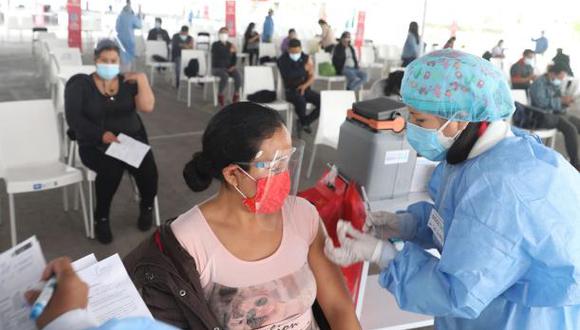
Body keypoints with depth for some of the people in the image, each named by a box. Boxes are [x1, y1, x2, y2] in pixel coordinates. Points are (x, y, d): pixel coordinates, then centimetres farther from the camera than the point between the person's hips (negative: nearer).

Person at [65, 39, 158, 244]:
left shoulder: (128, 82, 8)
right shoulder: (80, 84, 2)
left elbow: (147, 107, -5)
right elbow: (74, 118, -10)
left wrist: (142, 78, -10)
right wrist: (101, 134, -22)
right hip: (96, 144, -2)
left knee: (148, 169, -26)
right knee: (112, 168, -34)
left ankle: (147, 206, 5)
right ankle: (102, 217, -10)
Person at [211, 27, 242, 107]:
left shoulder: (230, 45, 12)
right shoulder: (215, 45, -3)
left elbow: (234, 58, 14)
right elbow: (221, 55, -19)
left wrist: (233, 66, -3)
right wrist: (230, 51, -24)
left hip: (229, 67, 4)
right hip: (217, 68, -4)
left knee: (238, 75, -27)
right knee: (225, 76, -36)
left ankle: (236, 94, -11)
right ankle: (220, 94, -17)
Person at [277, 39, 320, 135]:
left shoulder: (307, 59, 1)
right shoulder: (282, 60, -7)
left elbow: (312, 77, -1)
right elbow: (287, 76, -16)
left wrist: (305, 85, -20)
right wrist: (303, 69, -10)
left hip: (305, 89, 4)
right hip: (291, 90, -4)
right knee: (300, 100, -38)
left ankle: (305, 122, 3)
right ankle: (304, 122, -7)